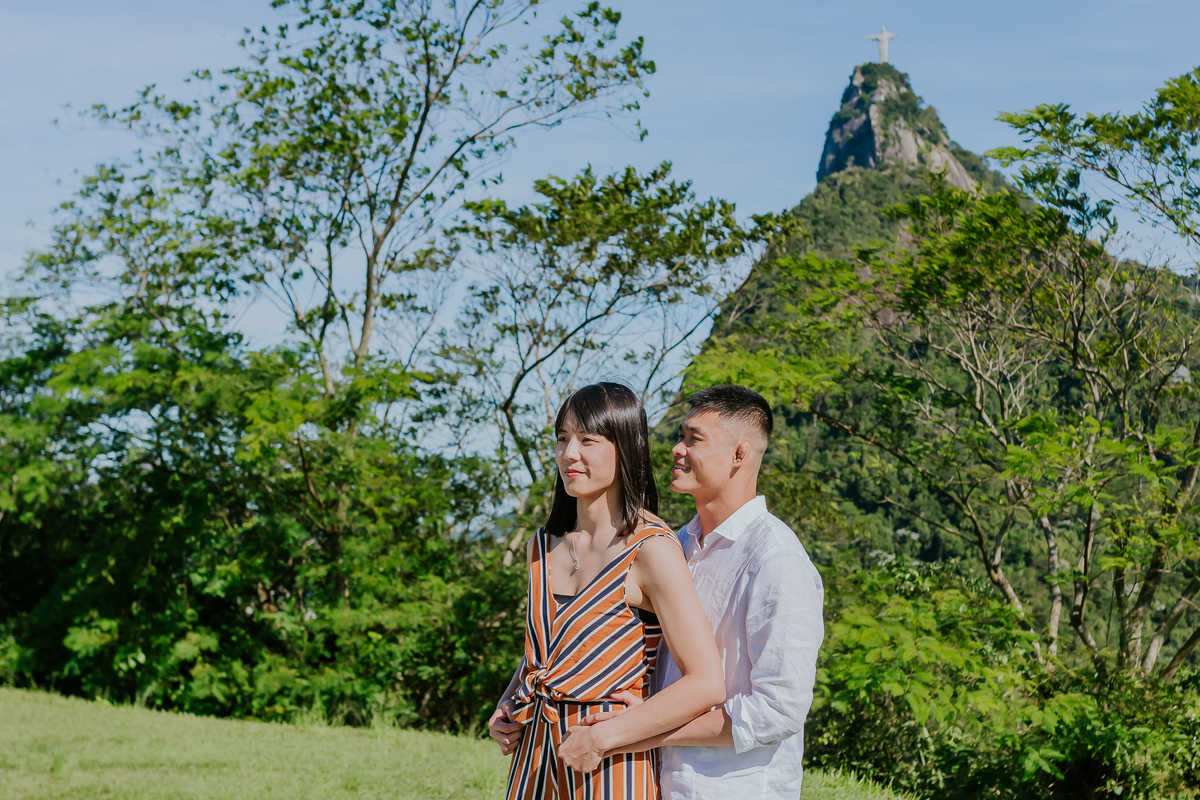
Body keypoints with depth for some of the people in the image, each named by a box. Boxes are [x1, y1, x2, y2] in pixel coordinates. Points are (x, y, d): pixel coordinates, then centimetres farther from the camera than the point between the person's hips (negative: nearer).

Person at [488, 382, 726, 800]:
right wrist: (505, 708, 4)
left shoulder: (651, 550, -14)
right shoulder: (543, 547, 6)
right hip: (535, 757, 6)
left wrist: (602, 738, -18)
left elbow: (706, 686, -20)